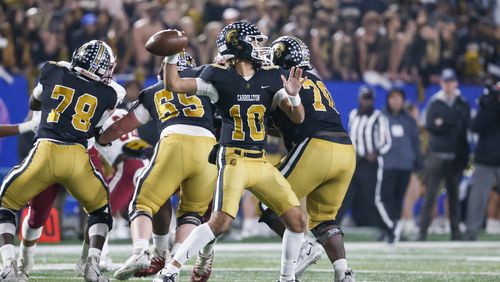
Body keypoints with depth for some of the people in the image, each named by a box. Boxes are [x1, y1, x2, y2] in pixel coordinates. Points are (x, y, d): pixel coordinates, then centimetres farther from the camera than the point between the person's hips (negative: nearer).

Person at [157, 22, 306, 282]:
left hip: (262, 163, 5)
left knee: (296, 220, -1)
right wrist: (171, 55, -15)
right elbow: (173, 85, -2)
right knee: (221, 221, -21)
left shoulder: (269, 78, 7)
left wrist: (293, 96, -15)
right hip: (233, 159, -5)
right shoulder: (220, 78, -4)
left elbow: (297, 118, 5)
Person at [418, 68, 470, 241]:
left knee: (454, 195, 5)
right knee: (430, 194, -5)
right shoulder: (435, 103, 3)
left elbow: (467, 128, 4)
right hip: (437, 154, -2)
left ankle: (455, 231, 9)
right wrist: (452, 123, -12)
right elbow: (429, 126, -7)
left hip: (455, 156, 2)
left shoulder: (463, 105, 9)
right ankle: (423, 231, -4)